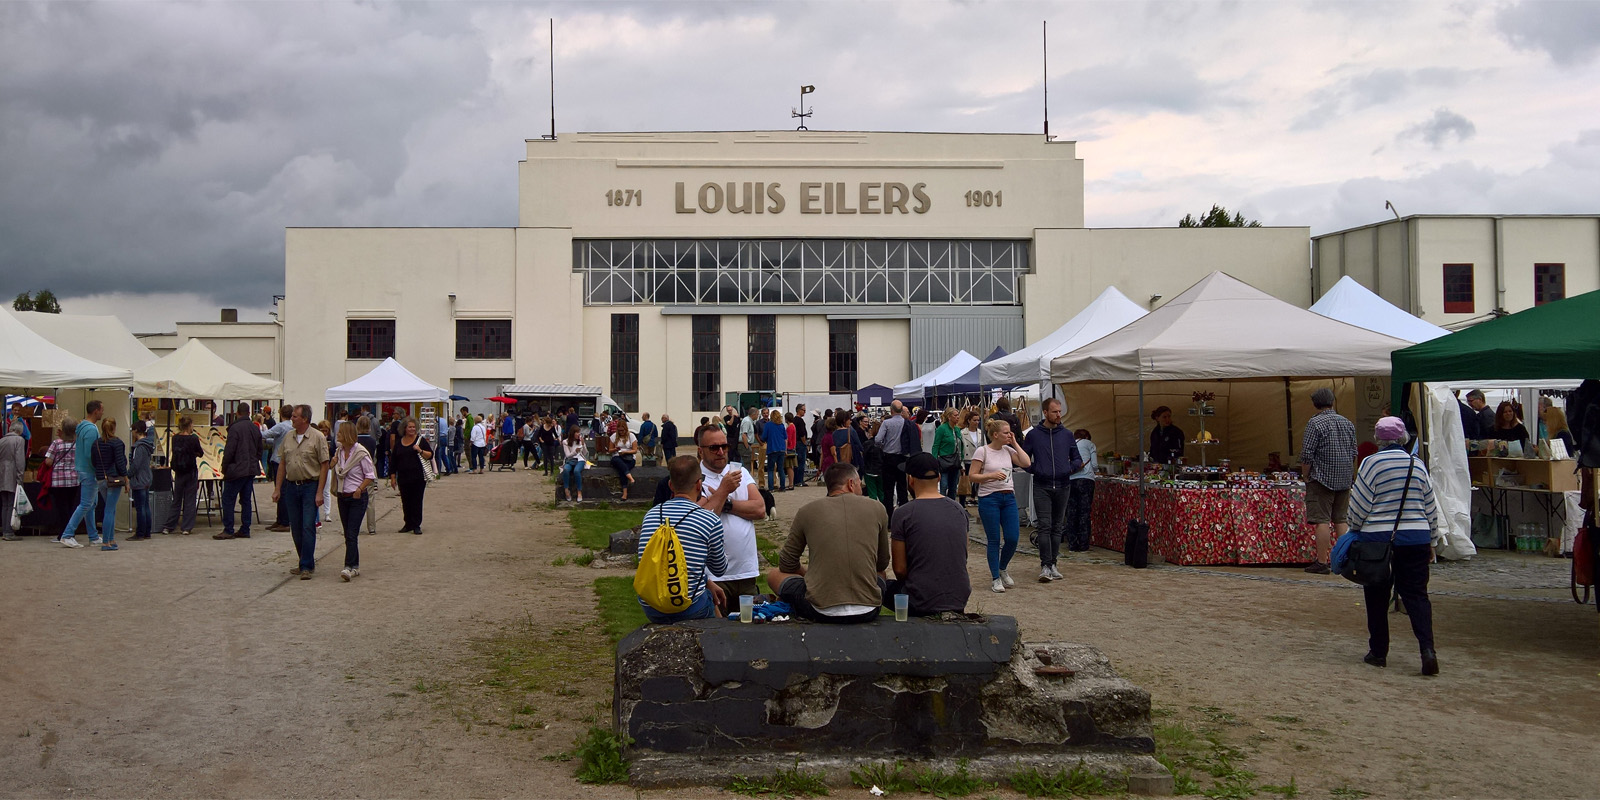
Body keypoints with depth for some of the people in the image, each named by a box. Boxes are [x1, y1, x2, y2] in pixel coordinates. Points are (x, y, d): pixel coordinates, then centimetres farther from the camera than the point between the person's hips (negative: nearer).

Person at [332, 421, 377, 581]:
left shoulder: (361, 453, -11)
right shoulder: (340, 451, 8)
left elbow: (370, 475, -8)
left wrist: (360, 489, -19)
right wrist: (333, 463, -2)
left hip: (357, 497, -7)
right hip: (342, 497, 7)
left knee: (352, 534, -12)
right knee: (348, 534, 10)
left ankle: (349, 567, -15)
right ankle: (355, 566, 18)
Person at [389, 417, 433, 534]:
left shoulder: (420, 440, 1)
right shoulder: (398, 443, 11)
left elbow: (430, 455, -1)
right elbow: (394, 462, 15)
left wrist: (420, 451, -18)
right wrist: (393, 477, 11)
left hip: (418, 477, -3)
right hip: (403, 478, 3)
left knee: (417, 502, -2)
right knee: (406, 502, 7)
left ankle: (416, 525, 3)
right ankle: (408, 524, 18)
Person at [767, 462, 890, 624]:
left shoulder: (807, 511, 4)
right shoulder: (877, 509, 6)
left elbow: (787, 565, 14)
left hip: (822, 612, -2)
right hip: (868, 612, 3)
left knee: (774, 574, 23)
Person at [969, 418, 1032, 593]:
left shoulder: (1008, 450, 9)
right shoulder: (982, 451, -6)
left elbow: (1026, 463, -3)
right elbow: (972, 476, -7)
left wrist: (1014, 443, 0)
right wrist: (992, 475, -18)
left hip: (1009, 498, 5)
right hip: (989, 498, -5)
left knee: (1012, 539, 1)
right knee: (994, 540, 0)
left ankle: (1002, 569, 27)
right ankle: (995, 578, 12)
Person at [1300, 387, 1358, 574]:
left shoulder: (1315, 423, -10)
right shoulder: (1347, 423, 10)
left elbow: (1307, 455, -13)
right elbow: (1354, 454, 16)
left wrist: (1306, 477, -1)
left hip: (1322, 478, -6)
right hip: (1344, 480, 6)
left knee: (1322, 520, -5)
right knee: (1341, 520, 11)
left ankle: (1321, 562, -6)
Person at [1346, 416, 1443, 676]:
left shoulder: (1372, 463, -8)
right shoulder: (1418, 465, 4)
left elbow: (1359, 505, -8)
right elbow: (1430, 506, 10)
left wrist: (1355, 530, 9)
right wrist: (1432, 541, 20)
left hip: (1377, 539, -3)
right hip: (1416, 539, 3)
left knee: (1377, 598, 8)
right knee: (1417, 595, 4)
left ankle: (1378, 652, 15)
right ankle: (1427, 649, -12)